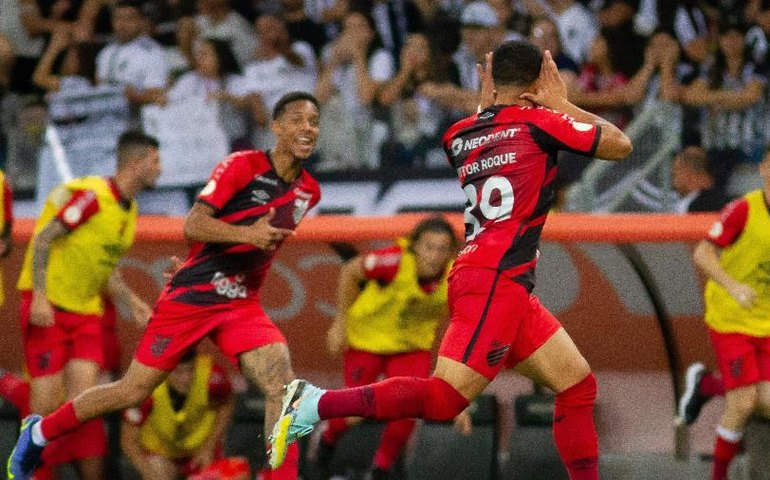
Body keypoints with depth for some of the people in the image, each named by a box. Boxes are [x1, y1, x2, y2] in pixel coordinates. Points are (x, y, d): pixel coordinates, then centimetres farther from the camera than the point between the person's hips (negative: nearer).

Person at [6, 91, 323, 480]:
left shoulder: (308, 192, 6)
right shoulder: (242, 166, -13)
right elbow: (192, 226, -22)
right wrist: (246, 234, -34)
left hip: (242, 305, 5)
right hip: (190, 297, -5)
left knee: (282, 385, -18)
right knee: (133, 391, 3)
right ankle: (39, 432, 23)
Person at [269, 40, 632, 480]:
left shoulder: (461, 135, 15)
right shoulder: (537, 121, -3)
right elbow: (620, 145, 4)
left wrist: (487, 106, 31)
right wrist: (564, 105, 13)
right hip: (494, 281, -9)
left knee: (579, 385, 11)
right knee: (444, 399, -16)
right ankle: (316, 404, -18)